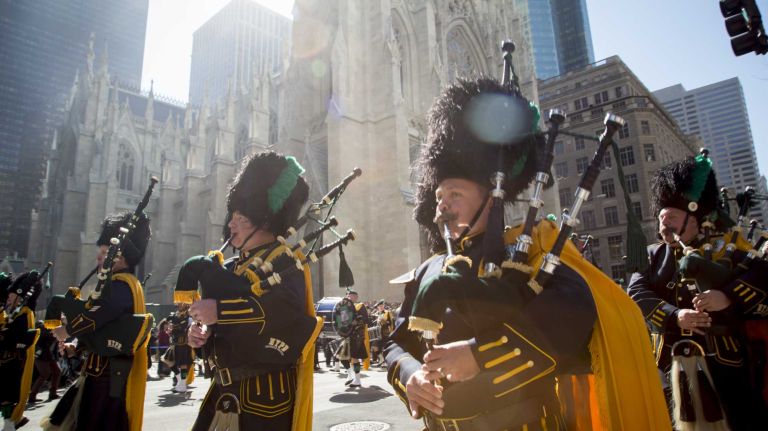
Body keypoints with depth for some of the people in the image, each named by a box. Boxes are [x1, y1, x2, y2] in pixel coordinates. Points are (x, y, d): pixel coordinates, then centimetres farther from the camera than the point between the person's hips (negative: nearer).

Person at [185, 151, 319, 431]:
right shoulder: (231, 268, 13)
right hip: (226, 393, 7)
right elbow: (218, 324, 17)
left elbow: (290, 310, -31)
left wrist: (220, 310, -31)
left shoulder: (285, 263, -10)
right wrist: (202, 330, -6)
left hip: (265, 397, -7)